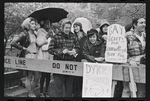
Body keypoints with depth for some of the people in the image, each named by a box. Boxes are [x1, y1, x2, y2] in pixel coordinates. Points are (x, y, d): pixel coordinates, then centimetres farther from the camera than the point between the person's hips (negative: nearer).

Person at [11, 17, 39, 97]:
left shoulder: (35, 35, 14)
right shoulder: (24, 34, -8)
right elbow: (13, 43, -17)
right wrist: (24, 48, -12)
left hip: (35, 57, 8)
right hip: (28, 57, -8)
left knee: (37, 77, 10)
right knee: (29, 77, 2)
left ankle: (30, 92, 28)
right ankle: (31, 95, 14)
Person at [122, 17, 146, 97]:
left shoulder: (144, 36, 11)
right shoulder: (128, 35, -5)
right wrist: (129, 60, -15)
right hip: (130, 65, -5)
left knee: (142, 90, 7)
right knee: (127, 89, -5)